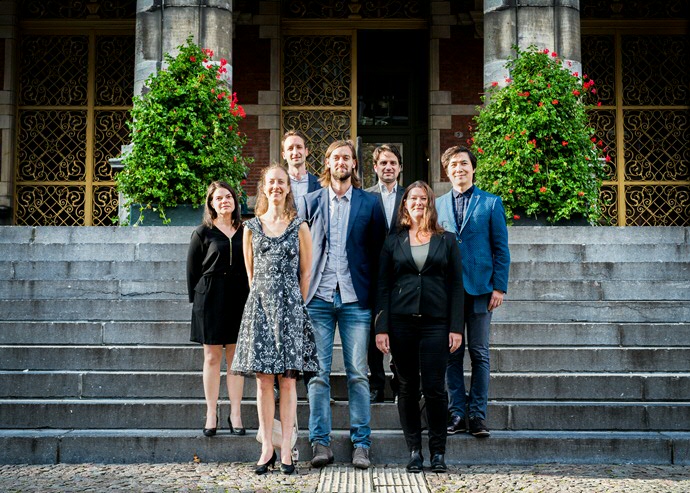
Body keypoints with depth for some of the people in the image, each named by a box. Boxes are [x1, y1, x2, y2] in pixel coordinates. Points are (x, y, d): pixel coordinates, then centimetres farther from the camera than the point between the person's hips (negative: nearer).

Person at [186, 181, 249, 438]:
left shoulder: (245, 231, 9)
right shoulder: (203, 233, 4)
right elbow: (192, 270, 3)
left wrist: (251, 297, 2)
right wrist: (196, 300, -2)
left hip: (239, 298, 2)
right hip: (210, 299, -2)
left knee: (236, 356, 4)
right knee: (212, 357, 3)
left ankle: (235, 414, 10)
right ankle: (211, 414, 10)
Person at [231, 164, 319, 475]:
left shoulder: (300, 227, 5)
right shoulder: (251, 227, 9)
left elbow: (305, 273, 7)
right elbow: (251, 273, 15)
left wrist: (294, 306, 5)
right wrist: (265, 299, 12)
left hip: (290, 307, -1)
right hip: (259, 306, 2)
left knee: (288, 380, -1)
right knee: (263, 380, 1)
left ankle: (286, 450, 4)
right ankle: (267, 447, 9)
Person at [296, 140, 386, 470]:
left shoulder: (370, 204, 8)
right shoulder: (309, 202, 10)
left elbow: (378, 252, 7)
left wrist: (377, 297, 0)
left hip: (355, 299, -1)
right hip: (318, 298, 1)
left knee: (357, 374, 2)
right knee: (318, 373, 1)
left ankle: (361, 443, 9)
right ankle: (320, 442, 8)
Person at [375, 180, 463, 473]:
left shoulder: (446, 241, 9)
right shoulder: (393, 242, 10)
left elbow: (456, 285, 6)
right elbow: (382, 287, 7)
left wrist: (456, 327, -3)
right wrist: (381, 328, -2)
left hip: (435, 322, -1)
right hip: (401, 322, 1)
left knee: (434, 388, -4)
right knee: (408, 387, 5)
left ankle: (438, 452, 10)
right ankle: (414, 451, 14)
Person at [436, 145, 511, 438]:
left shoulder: (491, 203, 5)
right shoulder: (437, 205, 10)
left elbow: (501, 248, 3)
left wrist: (499, 287, -5)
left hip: (479, 288, -2)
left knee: (479, 354, 2)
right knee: (452, 354, 5)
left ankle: (477, 415, 8)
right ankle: (456, 413, 11)